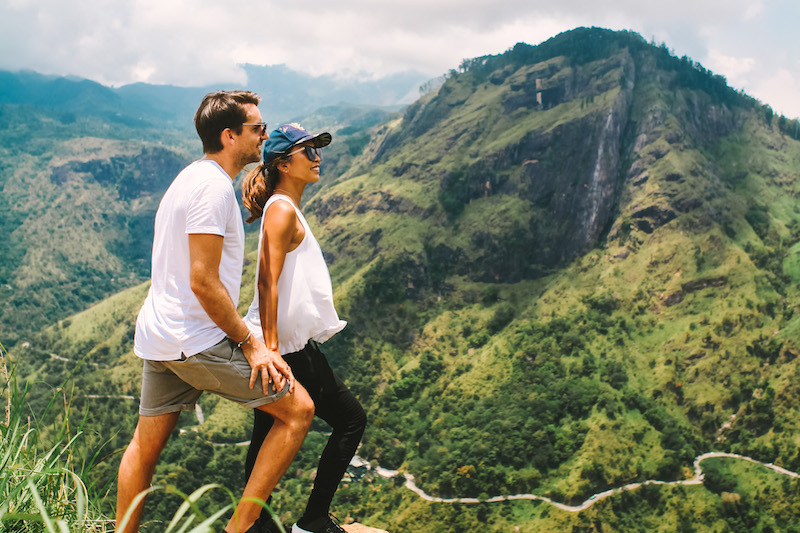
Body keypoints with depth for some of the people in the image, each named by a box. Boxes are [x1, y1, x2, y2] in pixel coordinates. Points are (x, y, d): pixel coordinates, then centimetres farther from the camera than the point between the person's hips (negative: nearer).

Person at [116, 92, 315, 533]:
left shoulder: (191, 177, 16)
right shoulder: (214, 186, -16)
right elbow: (204, 282, -22)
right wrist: (251, 344, -14)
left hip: (158, 339, 10)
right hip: (197, 341, -10)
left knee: (146, 446, 19)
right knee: (297, 409, -3)